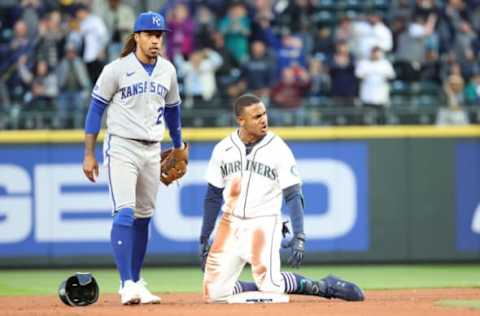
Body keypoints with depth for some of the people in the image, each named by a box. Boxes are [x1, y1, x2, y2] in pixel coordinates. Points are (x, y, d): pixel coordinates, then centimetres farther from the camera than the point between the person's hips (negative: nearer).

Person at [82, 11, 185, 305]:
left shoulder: (167, 70, 8)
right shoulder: (116, 69, -8)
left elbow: (172, 109, 22)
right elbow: (96, 109, -5)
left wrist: (178, 146, 26)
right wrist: (89, 155, -7)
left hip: (152, 151, 5)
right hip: (121, 147, -5)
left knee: (143, 217, 8)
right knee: (125, 213, -15)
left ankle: (135, 284, 16)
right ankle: (128, 284, -20)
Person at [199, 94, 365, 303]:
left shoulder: (278, 149, -7)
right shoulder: (223, 150, 3)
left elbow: (293, 195, -9)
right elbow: (213, 196, 11)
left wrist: (299, 236, -21)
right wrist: (204, 238, 9)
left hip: (264, 222, -4)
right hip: (230, 223, 4)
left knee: (269, 287, -21)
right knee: (214, 294, -5)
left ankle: (322, 287, 0)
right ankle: (267, 287, 15)